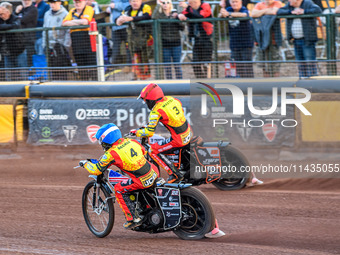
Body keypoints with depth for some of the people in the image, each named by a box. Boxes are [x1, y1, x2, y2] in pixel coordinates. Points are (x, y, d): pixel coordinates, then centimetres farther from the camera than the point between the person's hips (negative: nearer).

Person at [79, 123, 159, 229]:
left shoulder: (111, 154, -10)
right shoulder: (132, 142, 7)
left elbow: (96, 170, -2)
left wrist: (85, 163, 17)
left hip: (143, 181, -7)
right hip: (155, 173, 7)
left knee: (119, 190, 10)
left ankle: (133, 218, 7)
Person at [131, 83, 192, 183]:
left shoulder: (156, 112, -17)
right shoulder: (171, 99, 3)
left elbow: (149, 133, -19)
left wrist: (136, 132, -3)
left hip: (179, 140, -8)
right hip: (189, 133, 8)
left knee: (153, 151, 1)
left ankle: (175, 174, -3)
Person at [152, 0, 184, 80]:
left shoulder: (175, 14, 5)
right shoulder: (160, 15, 1)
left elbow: (182, 28, 2)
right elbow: (154, 17, -23)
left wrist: (177, 18, -12)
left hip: (176, 43, 0)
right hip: (164, 44, 0)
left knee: (177, 65, 3)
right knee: (167, 66, 4)